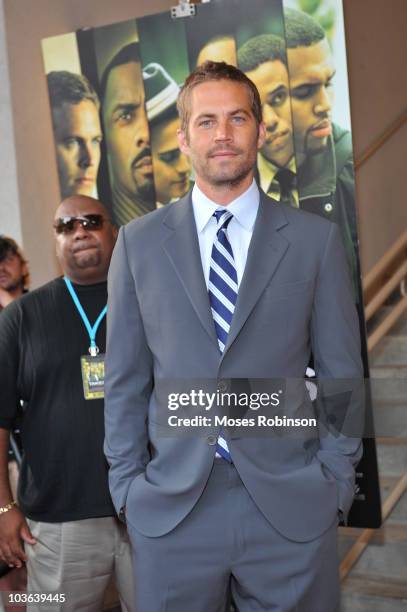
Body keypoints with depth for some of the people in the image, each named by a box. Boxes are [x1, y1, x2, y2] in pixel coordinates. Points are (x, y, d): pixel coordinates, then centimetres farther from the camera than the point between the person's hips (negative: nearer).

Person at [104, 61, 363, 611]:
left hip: (292, 507, 0)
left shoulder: (316, 240, 1)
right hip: (169, 507, 1)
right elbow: (126, 378, 6)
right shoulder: (139, 242, 4)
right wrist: (126, 485, 3)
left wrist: (335, 483, 0)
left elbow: (341, 373, 4)